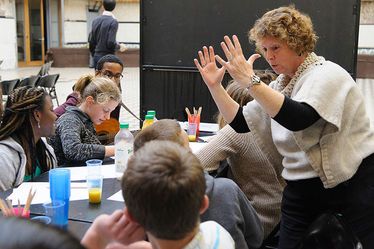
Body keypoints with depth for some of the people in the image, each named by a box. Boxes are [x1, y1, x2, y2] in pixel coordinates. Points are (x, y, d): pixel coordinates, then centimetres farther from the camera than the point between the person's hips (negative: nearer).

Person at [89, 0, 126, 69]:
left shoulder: (95, 21, 8)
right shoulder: (113, 22, -12)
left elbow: (91, 42, 11)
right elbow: (111, 43, -19)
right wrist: (119, 47, 1)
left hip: (96, 56, 6)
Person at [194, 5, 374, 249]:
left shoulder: (326, 74, -14)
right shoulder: (279, 86, 9)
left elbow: (298, 119, -32)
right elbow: (240, 123, 9)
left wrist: (250, 81, -35)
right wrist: (215, 85, -1)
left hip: (353, 182, -6)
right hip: (302, 190, 7)